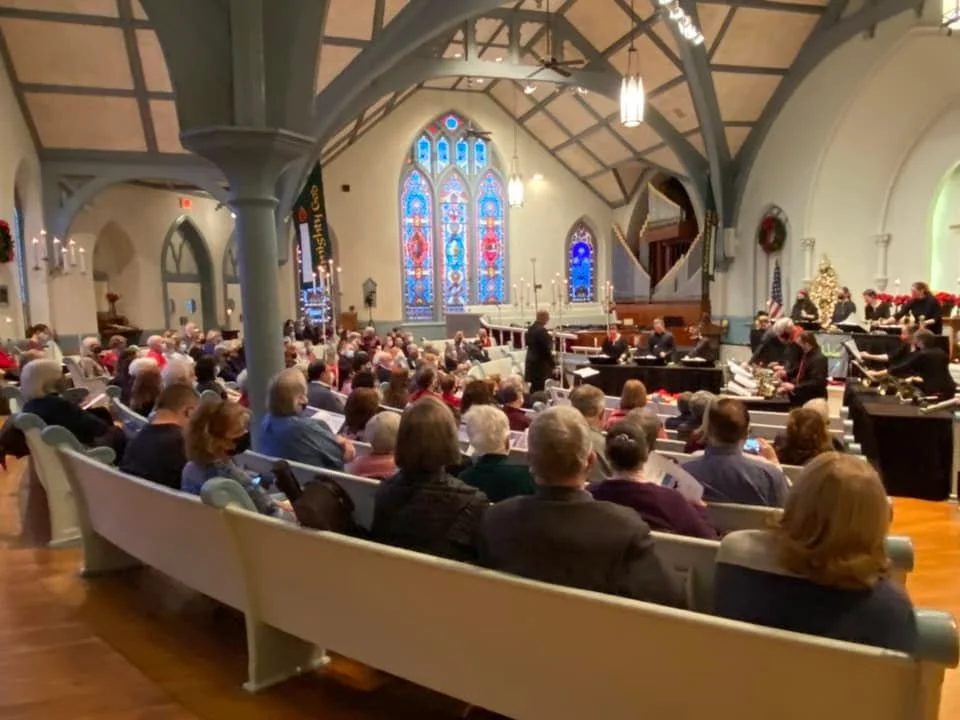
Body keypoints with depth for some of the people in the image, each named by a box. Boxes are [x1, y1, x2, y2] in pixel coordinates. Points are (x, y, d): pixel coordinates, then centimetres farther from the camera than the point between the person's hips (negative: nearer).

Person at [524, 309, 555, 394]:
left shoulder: (531, 328, 8)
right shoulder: (542, 330, -20)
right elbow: (547, 349, -19)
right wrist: (553, 363, -11)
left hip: (531, 361, 9)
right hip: (541, 362, -9)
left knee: (535, 386, 14)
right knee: (539, 388, -4)